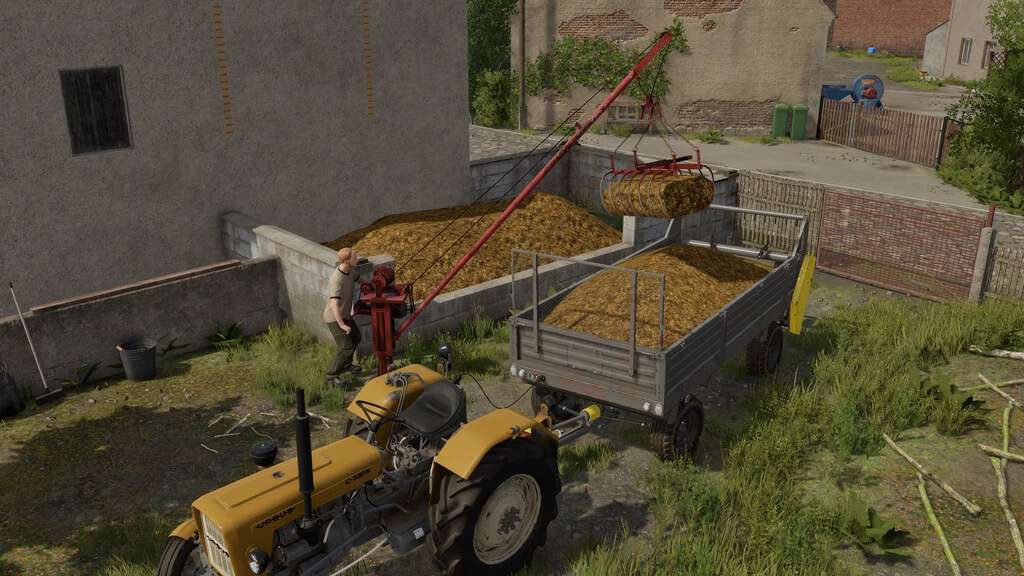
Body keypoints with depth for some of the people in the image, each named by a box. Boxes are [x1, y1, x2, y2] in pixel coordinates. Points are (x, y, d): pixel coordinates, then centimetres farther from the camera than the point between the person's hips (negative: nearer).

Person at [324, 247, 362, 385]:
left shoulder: (349, 270, -6)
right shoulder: (337, 280, -33)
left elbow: (359, 279, 17)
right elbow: (334, 304, -40)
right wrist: (341, 325, -44)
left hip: (345, 314, 10)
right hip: (334, 318, -10)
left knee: (356, 338, 25)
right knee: (346, 348, -11)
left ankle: (345, 365, 44)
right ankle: (331, 375, 5)